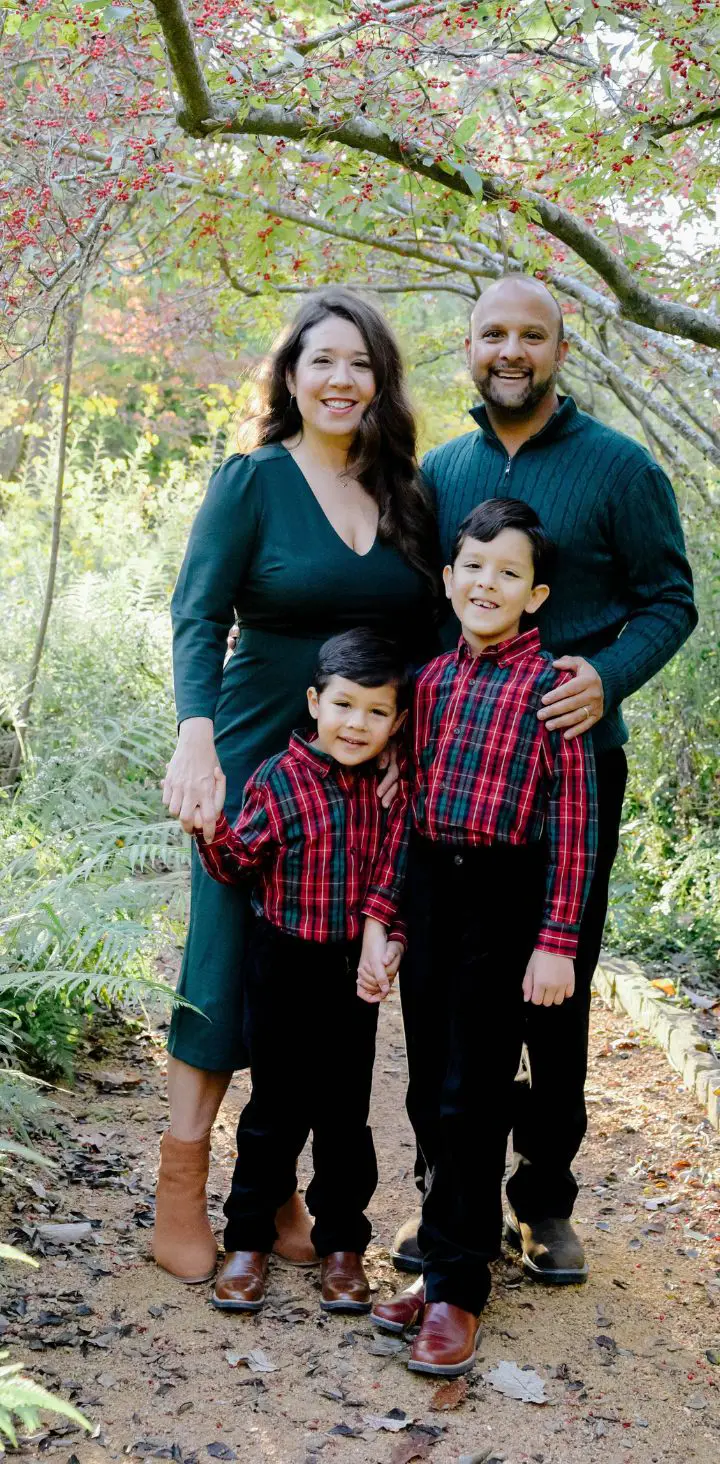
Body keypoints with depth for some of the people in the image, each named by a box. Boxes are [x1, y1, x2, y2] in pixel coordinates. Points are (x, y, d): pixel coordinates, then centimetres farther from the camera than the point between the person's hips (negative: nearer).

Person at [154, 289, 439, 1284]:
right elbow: (198, 620, -13)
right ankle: (180, 1194, 11)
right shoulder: (253, 481, -4)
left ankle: (277, 1193, 21)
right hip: (259, 760, -4)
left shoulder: (406, 496, 8)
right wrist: (196, 739, -28)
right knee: (228, 967, 0)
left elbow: (427, 636, 10)